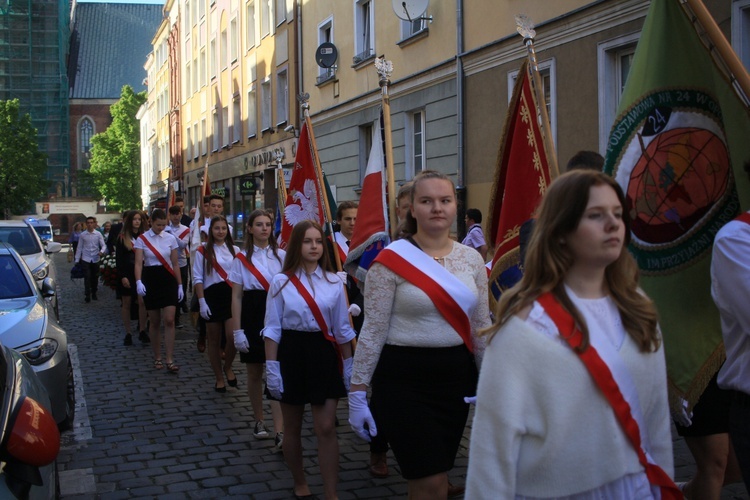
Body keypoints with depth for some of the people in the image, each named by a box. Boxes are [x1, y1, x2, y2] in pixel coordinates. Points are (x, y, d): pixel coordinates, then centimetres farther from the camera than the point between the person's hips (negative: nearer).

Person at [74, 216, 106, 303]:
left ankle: (94, 293, 27)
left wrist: (101, 251, -22)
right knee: (87, 277, -7)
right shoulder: (82, 235, 1)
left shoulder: (98, 234, -1)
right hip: (85, 259, -1)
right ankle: (87, 296, -3)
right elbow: (79, 248, 5)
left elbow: (103, 245, 0)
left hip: (95, 259, 1)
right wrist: (77, 260, 4)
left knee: (95, 277, 10)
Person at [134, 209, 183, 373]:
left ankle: (170, 360, -5)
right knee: (154, 322, 7)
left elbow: (175, 264, 8)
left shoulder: (171, 238, 3)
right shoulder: (142, 239, -2)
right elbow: (138, 263, -9)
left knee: (169, 320, -8)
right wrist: (138, 282, -24)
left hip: (168, 280, 1)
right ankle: (157, 358, 21)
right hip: (150, 280, -1)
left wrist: (180, 285, 5)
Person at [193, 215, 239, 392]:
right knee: (214, 341, 6)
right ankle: (219, 378, 20)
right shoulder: (203, 251, 0)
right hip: (212, 296, -1)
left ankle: (228, 367, 11)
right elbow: (197, 278, -2)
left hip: (232, 296, 1)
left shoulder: (235, 250, 9)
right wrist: (202, 301, -9)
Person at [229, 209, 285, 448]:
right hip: (252, 316, 0)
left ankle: (279, 432, -10)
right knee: (254, 373, 12)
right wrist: (237, 331, -5)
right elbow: (236, 297, 1)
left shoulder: (281, 255, 4)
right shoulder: (242, 259, 2)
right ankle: (259, 420, 31)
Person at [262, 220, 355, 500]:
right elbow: (272, 329, -3)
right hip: (292, 354, -1)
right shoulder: (281, 282, -4)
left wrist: (349, 366, 7)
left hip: (324, 355, 1)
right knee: (292, 428, 11)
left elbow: (342, 329, 7)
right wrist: (272, 368, -8)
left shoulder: (334, 282, 2)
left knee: (326, 429, -3)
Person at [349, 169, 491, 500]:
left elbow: (481, 327, 12)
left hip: (457, 376, 5)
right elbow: (372, 331, -7)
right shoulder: (391, 260, -10)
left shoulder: (472, 259, 5)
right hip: (405, 378, -5)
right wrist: (357, 393, -7)